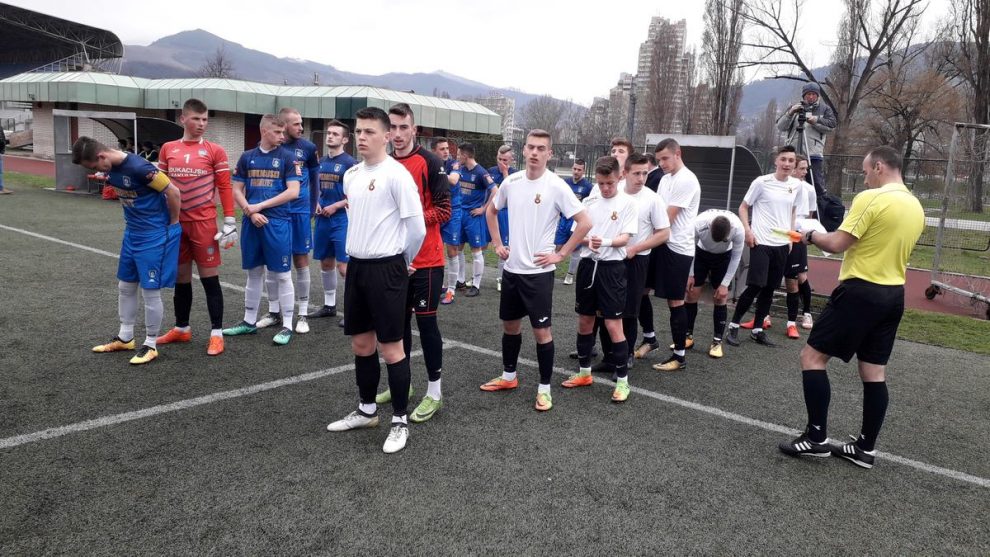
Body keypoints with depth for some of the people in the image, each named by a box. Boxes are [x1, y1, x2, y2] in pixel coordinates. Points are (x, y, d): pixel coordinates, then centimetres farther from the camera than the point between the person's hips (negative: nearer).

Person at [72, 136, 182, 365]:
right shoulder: (110, 168, 2)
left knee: (150, 290, -1)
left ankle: (151, 345, 12)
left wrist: (173, 223, -9)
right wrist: (133, 220, 12)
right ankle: (125, 337, 31)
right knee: (125, 286, 16)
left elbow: (173, 192, -20)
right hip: (132, 233, 9)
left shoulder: (138, 167, -25)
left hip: (154, 235, -9)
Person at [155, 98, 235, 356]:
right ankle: (181, 329, 28)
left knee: (209, 277, -1)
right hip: (175, 223, 4)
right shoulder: (168, 149, 8)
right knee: (180, 277, 14)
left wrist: (229, 221, -8)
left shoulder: (215, 151, -2)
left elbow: (225, 187, -3)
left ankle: (216, 333, 7)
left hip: (204, 223, -4)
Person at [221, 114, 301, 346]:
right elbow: (237, 190, 10)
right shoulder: (247, 157, 9)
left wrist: (260, 206, -9)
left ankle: (287, 326, 8)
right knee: (254, 272, 13)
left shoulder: (288, 157, -1)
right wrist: (251, 212, -7)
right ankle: (249, 321, 25)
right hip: (251, 222, 4)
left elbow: (293, 192, -9)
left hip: (278, 222, -4)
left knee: (282, 274, 0)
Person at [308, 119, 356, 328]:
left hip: (341, 219, -7)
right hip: (322, 219, 7)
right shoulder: (321, 162, 12)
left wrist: (335, 206, -15)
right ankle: (329, 305, 26)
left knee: (343, 265, -8)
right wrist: (317, 203, 3)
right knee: (325, 263, 14)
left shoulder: (349, 163, -9)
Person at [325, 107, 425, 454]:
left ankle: (400, 421, 12)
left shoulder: (396, 174, -14)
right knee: (361, 343, 15)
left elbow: (417, 228, -14)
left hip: (385, 268, -8)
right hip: (356, 266, 8)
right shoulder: (351, 175, 10)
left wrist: (403, 262, -1)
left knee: (390, 346, -1)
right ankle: (367, 410, 31)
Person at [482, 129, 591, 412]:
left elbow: (585, 222, -13)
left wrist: (560, 254, -12)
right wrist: (497, 244, 11)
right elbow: (491, 211, 20)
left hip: (539, 271, -5)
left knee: (541, 329, 0)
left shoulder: (556, 186, -13)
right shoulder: (511, 181, 3)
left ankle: (544, 388, 13)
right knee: (510, 324, 17)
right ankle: (508, 377, 34)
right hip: (511, 268, 5)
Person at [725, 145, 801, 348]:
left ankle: (757, 329, 20)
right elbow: (743, 207, 0)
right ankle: (734, 326, 5)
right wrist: (748, 231, -11)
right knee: (755, 286, -9)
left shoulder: (796, 186, 7)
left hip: (782, 244, 5)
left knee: (770, 288, 9)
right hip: (761, 242, -5)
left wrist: (791, 234, 13)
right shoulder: (762, 182, -7)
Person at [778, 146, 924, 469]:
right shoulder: (916, 207, 12)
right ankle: (866, 448, 18)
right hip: (893, 294, 9)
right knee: (875, 372, 11)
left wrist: (812, 236, 1)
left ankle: (816, 438, 1)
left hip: (860, 292, -8)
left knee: (813, 356, -1)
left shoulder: (870, 199, -15)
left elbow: (836, 245, -17)